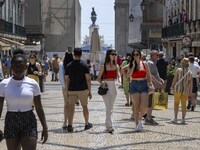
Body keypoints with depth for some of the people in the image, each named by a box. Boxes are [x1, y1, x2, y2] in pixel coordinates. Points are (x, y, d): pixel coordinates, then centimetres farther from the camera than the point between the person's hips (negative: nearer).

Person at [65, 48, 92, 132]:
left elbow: (66, 80, 1)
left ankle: (69, 125, -9)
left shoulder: (68, 66, 0)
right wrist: (89, 91, -1)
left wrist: (66, 91, 8)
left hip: (72, 90, 1)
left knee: (71, 107, 2)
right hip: (82, 89, -1)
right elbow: (88, 79, -7)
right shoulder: (84, 66, -5)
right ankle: (87, 124, 24)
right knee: (85, 106, 13)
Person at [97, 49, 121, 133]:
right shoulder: (103, 66, -4)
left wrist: (120, 82, -24)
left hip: (113, 87, 5)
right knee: (108, 108, -12)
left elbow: (118, 76, -3)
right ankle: (109, 126, -15)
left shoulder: (116, 66, 8)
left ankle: (107, 125, 24)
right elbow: (98, 78, 0)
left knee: (111, 108, 12)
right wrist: (102, 83, -20)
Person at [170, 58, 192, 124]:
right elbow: (190, 83, 4)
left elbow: (175, 79, -6)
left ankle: (175, 118, -2)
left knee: (176, 103, 6)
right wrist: (190, 91, 9)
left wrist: (172, 86, 5)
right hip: (186, 90, 2)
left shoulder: (178, 70, -3)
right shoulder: (190, 72, 4)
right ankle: (183, 119, 5)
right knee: (184, 104, 8)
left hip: (178, 88, -2)